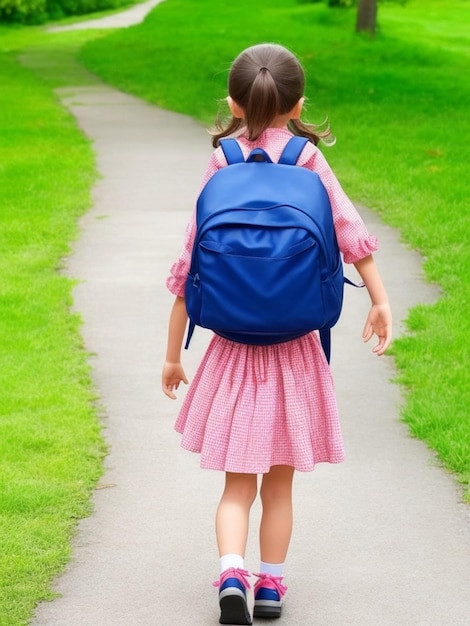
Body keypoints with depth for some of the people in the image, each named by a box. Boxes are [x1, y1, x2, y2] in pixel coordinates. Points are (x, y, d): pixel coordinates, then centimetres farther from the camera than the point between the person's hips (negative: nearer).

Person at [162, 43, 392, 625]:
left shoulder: (220, 174, -4)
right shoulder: (309, 163, -5)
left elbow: (188, 272, -2)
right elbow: (351, 234, -12)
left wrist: (172, 354, 5)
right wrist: (380, 303, 1)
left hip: (233, 350, 0)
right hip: (296, 351, 0)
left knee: (238, 485, 8)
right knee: (280, 485, 16)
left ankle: (231, 577, -11)